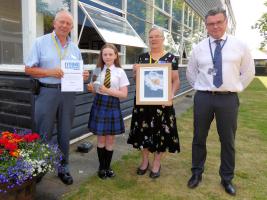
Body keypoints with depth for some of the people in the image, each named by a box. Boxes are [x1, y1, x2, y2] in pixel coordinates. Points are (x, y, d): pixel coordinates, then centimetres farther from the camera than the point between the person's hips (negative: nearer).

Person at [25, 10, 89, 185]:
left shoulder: (74, 48, 12)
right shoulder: (41, 42, 0)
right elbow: (28, 69, -3)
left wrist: (83, 76, -7)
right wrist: (49, 72, -18)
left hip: (68, 94, 4)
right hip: (47, 93, -3)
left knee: (65, 134, 11)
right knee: (44, 135, 5)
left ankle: (63, 168, 26)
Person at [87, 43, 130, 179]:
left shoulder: (120, 72, -4)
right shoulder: (98, 70, 3)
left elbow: (124, 94, -8)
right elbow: (95, 89, 11)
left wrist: (108, 91, -19)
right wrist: (91, 89, -12)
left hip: (113, 106, -1)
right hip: (99, 105, 1)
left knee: (110, 140, 9)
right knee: (101, 139, 9)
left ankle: (107, 166, 31)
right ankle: (102, 167, 29)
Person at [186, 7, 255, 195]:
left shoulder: (240, 46, 2)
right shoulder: (199, 48, 4)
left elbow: (249, 72, 12)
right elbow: (190, 72, 16)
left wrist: (236, 88, 7)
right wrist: (202, 88, 9)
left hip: (229, 99, 0)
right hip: (203, 98, 1)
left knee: (228, 140, 10)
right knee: (199, 138, 10)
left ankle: (227, 178, 30)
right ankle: (197, 173, 30)